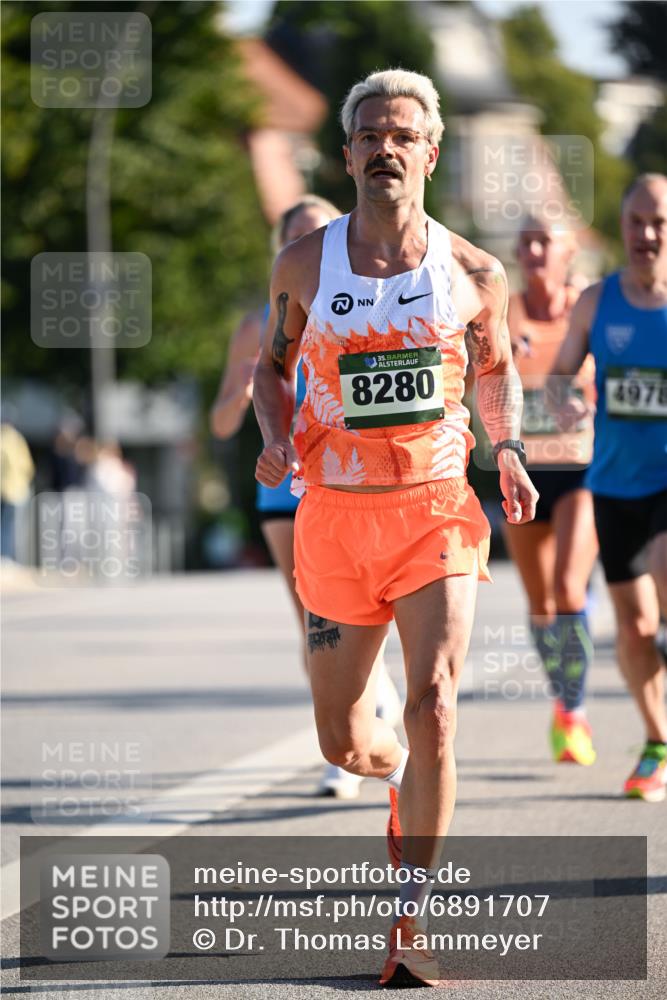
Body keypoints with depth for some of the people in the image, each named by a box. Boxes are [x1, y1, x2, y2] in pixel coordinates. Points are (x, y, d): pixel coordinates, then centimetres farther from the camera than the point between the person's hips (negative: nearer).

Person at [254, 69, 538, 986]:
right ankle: (400, 774, 48)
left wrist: (508, 448, 0)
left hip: (435, 513, -2)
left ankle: (409, 929, -13)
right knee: (342, 742, 8)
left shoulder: (473, 274, 0)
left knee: (433, 706, -20)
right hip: (336, 515, 2)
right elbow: (273, 366, 16)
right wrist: (276, 438, -5)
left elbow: (496, 369, 18)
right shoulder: (304, 264, 1)